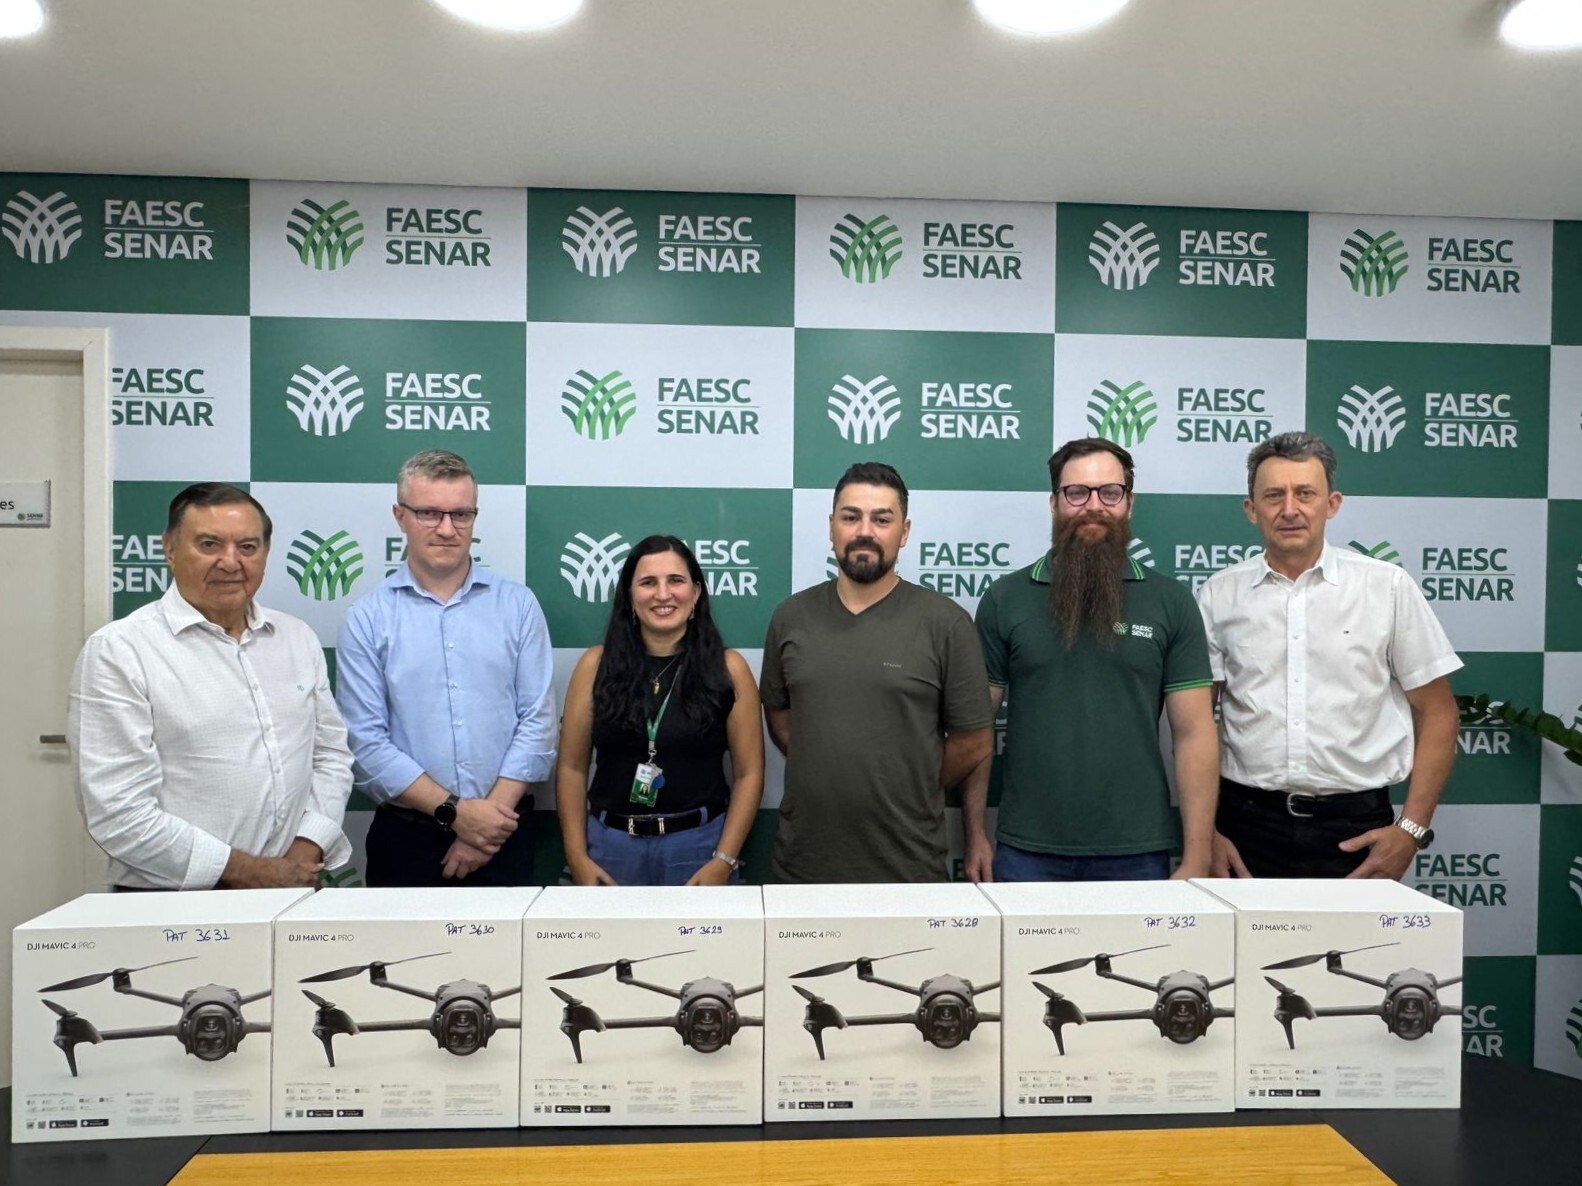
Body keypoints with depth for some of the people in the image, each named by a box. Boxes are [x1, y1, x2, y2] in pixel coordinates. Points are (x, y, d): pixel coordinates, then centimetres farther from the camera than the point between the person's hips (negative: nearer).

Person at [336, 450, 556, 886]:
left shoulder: (517, 604, 1)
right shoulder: (367, 618, -1)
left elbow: (538, 720, -3)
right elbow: (366, 741, -6)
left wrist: (491, 811, -11)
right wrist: (454, 813, -12)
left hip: (504, 834, 1)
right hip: (406, 838, 0)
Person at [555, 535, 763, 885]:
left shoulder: (728, 668, -3)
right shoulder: (595, 665, -1)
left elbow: (749, 773, -4)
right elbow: (572, 767, 1)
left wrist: (724, 861, -10)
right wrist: (577, 856, -5)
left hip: (699, 844, -1)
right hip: (610, 844, 1)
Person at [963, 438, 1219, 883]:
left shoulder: (1170, 602, 1)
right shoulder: (1004, 599, 0)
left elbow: (1194, 733, -1)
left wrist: (1197, 859, -6)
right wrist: (975, 837, -1)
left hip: (1139, 854, 0)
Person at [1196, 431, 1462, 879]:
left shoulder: (1388, 586, 0)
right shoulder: (1218, 595, 1)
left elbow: (1436, 713, 3)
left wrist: (1411, 829, -4)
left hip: (1357, 830, 0)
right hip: (1248, 823, 0)